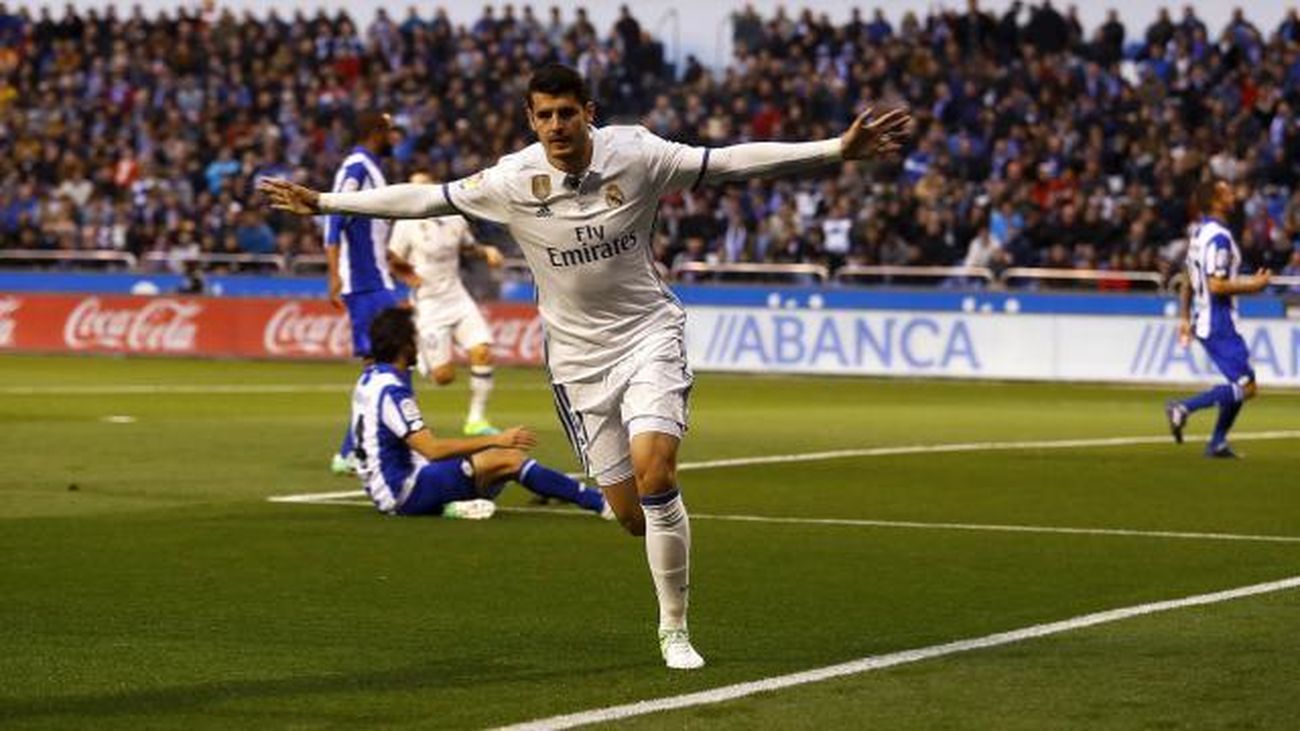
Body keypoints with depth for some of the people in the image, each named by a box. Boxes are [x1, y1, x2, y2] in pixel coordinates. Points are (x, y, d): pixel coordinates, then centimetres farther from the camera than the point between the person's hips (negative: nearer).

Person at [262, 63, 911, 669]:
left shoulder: (637, 154, -12)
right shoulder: (512, 180, -10)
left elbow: (731, 161, -10)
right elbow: (424, 198, -1)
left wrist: (837, 150, -14)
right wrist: (323, 203, 0)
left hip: (647, 333, -2)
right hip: (578, 354, 2)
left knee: (654, 470, -21)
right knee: (631, 512, -2)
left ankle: (675, 630, -8)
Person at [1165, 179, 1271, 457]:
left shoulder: (1200, 233, 13)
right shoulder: (1219, 237, -17)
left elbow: (1188, 283, 18)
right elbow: (1216, 286, -23)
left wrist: (1185, 318, 22)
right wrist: (1252, 285, -11)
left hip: (1203, 320, 10)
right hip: (1219, 324, -10)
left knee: (1243, 382, 16)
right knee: (1246, 387, -11)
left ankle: (1217, 442, 14)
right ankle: (1184, 408, -15)